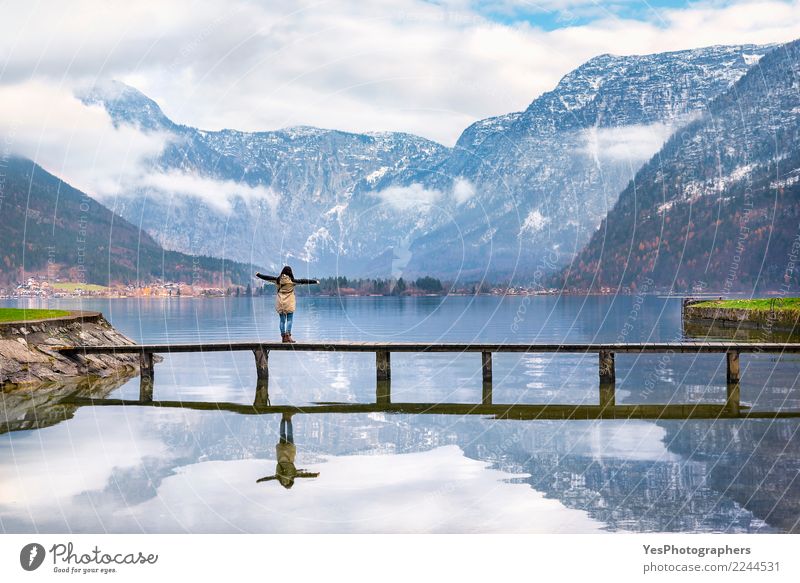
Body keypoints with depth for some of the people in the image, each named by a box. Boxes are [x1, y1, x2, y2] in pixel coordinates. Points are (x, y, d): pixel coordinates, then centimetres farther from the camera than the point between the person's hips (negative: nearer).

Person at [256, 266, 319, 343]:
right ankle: (288, 335, -12)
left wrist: (258, 275, 24)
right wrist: (315, 281, -1)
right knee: (289, 320, 1)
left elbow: (267, 277, 9)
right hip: (289, 303, -3)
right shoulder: (292, 280, -8)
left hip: (280, 302, 3)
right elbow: (303, 281, -6)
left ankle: (283, 336, 8)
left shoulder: (278, 280, -1)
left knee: (282, 320, 9)